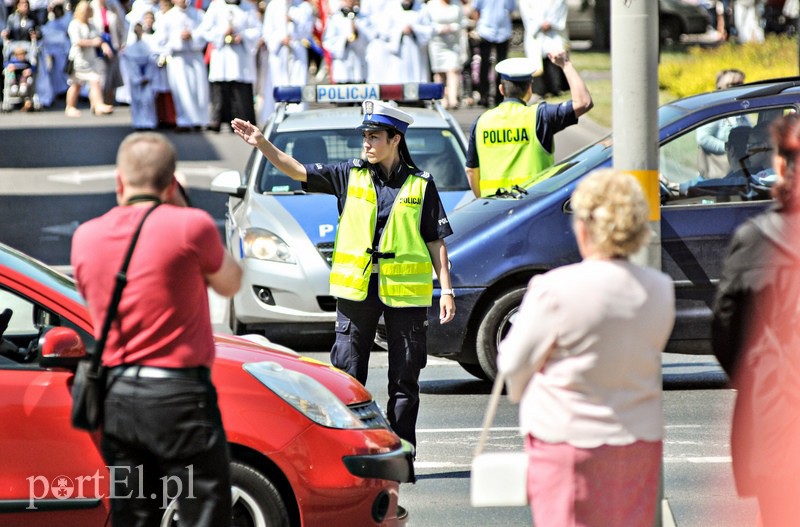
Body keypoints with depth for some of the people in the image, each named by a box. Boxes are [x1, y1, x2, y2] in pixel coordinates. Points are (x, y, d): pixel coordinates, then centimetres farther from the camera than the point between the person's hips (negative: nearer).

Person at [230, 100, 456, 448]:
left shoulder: (420, 185, 4)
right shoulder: (351, 176, 6)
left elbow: (435, 242, 6)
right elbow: (297, 171, 2)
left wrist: (446, 290, 1)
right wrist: (262, 144, -11)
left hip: (405, 291, -1)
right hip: (356, 289, 1)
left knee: (404, 380, 5)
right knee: (347, 378, 1)